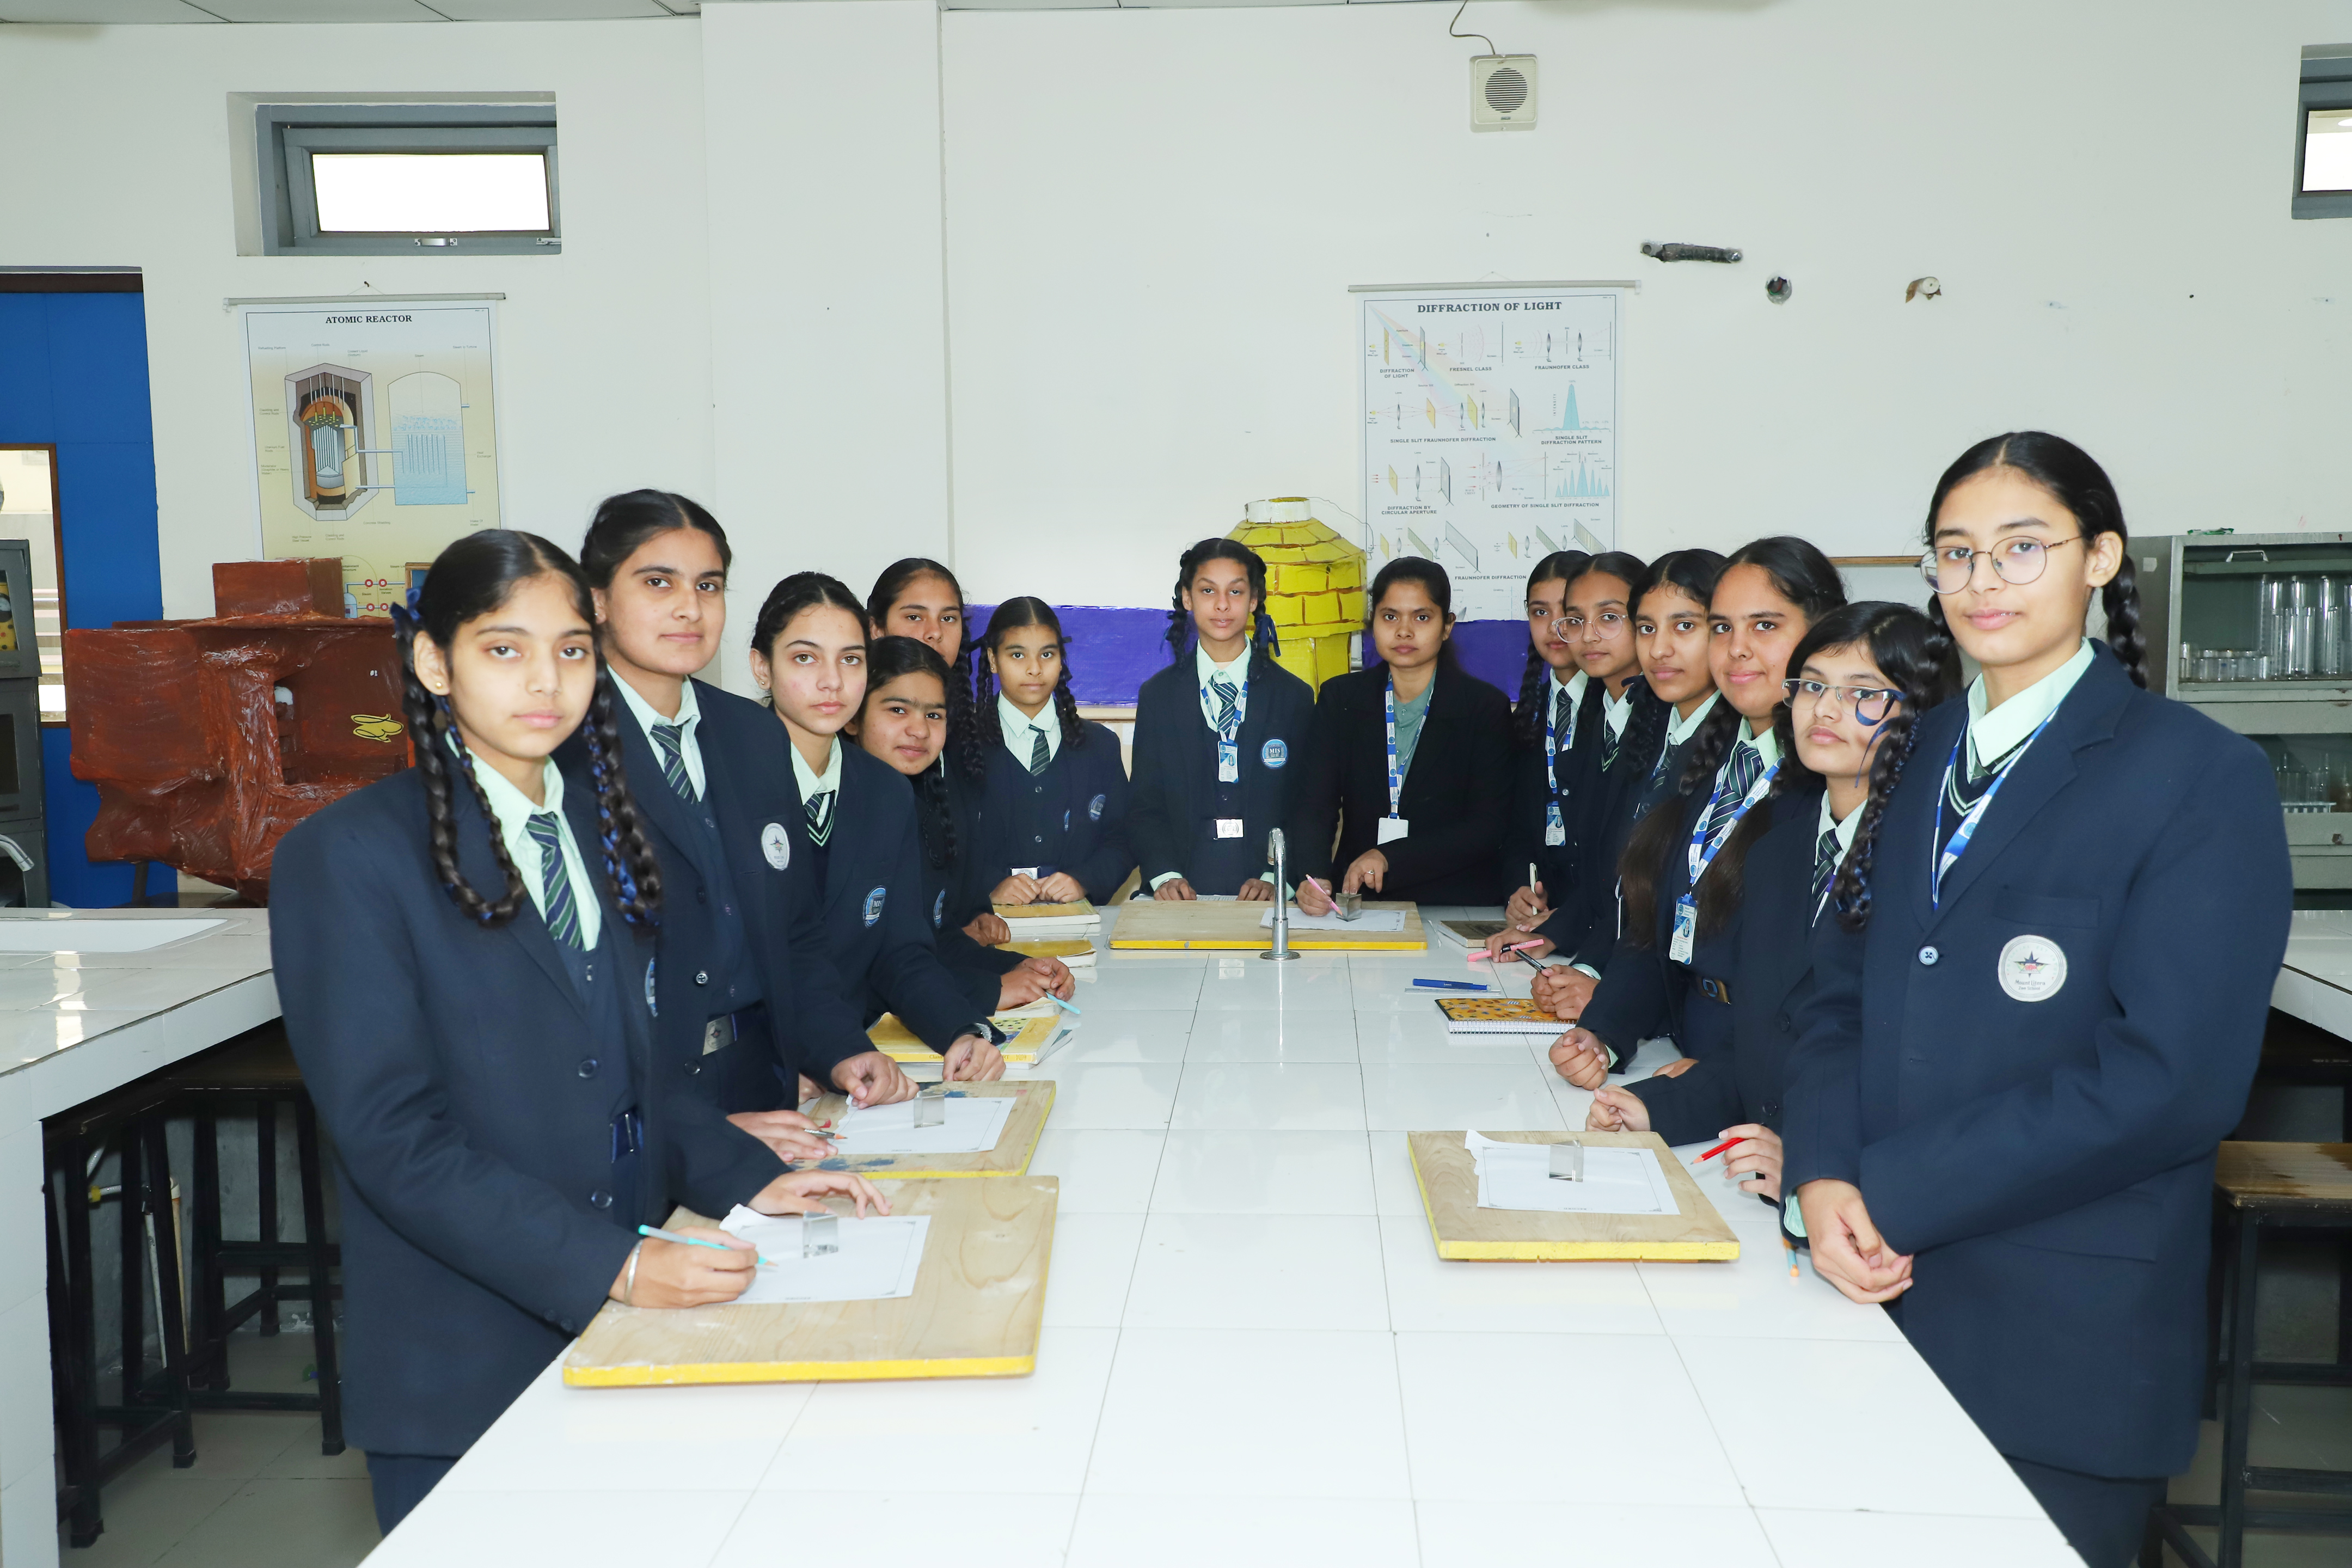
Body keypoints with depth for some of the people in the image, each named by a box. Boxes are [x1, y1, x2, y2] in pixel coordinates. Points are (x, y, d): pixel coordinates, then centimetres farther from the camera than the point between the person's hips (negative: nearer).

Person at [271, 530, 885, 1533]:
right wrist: (610, 1266, -24)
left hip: (621, 1336, 6)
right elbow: (392, 1135, -18)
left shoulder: (597, 826, 10)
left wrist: (749, 1180, -2)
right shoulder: (347, 857, -11)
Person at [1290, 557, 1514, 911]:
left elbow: (1487, 826, -3)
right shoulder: (1341, 698, 11)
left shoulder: (1486, 708, 4)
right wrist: (1313, 878, -19)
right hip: (1355, 900, 2)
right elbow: (1313, 804, 1)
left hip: (1456, 906, -2)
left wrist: (1389, 858, -15)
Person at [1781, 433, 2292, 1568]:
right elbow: (1843, 991, 8)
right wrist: (1824, 1175, -11)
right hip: (1875, 1293, 5)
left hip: (2065, 1341, -5)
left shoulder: (2202, 777, -9)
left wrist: (1888, 1191, -18)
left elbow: (2173, 1080, -17)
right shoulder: (1921, 755, 10)